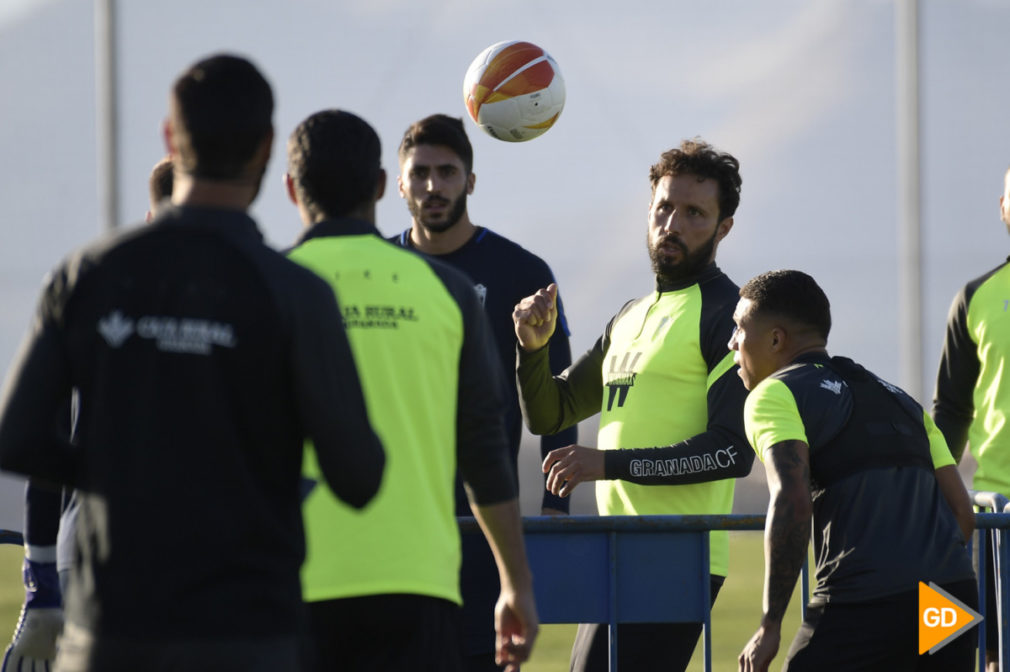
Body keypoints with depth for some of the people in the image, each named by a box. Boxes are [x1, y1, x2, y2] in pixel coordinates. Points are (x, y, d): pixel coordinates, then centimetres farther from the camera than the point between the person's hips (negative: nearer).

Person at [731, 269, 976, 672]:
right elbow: (962, 514, 21)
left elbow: (792, 502, -12)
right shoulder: (900, 400, 27)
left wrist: (769, 627, -11)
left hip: (861, 608, -6)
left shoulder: (775, 394, 5)